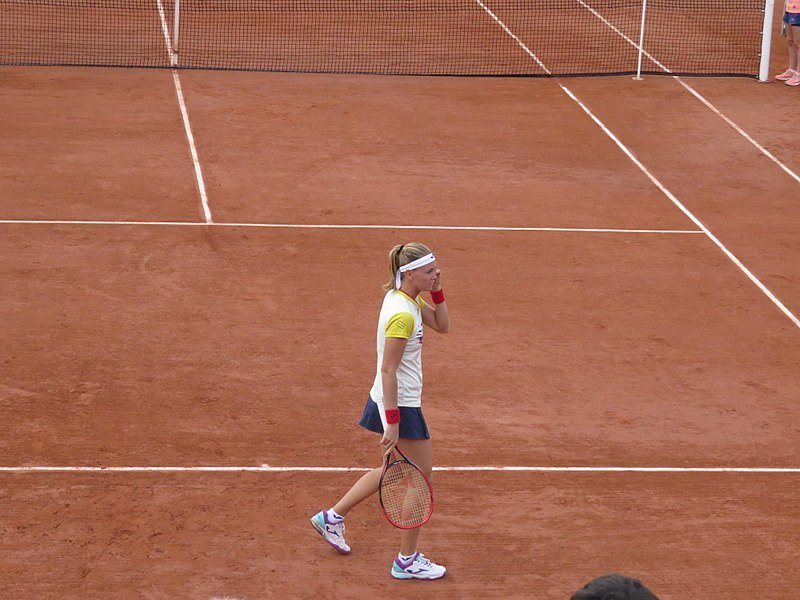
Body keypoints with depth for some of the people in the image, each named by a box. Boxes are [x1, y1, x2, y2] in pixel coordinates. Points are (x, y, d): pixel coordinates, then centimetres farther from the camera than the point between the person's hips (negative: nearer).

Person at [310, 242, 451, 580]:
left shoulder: (406, 299, 5)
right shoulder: (402, 314, -25)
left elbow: (442, 326, 15)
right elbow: (388, 370, -24)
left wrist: (437, 291, 1)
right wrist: (393, 422, -24)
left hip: (390, 401, 10)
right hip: (400, 405, -10)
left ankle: (332, 517, 34)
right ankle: (407, 561, 12)